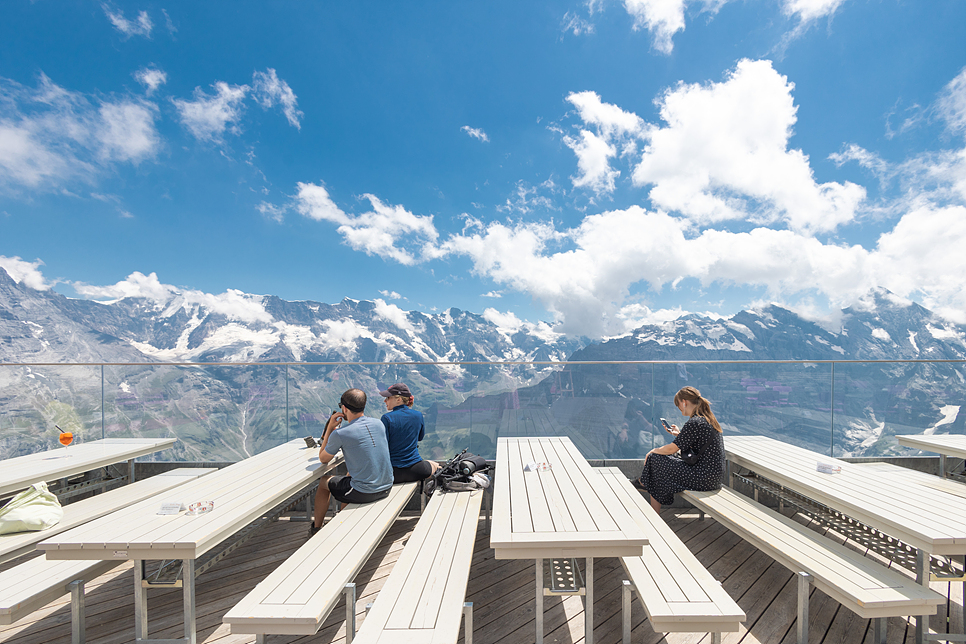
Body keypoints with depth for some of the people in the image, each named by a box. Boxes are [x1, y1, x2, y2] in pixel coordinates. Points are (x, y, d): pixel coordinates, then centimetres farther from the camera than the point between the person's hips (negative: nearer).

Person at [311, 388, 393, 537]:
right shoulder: (378, 424, -1)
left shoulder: (339, 434, -16)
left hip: (363, 493, -6)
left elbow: (323, 459, 4)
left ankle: (316, 528, 39)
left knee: (323, 482, 21)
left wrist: (330, 428, 5)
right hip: (386, 488, 6)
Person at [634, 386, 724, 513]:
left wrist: (654, 450, 2)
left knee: (655, 459, 0)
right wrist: (680, 434, 30)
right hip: (713, 475, 10)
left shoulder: (694, 423, -20)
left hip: (704, 479, -10)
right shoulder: (708, 418, 9)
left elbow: (672, 449, -15)